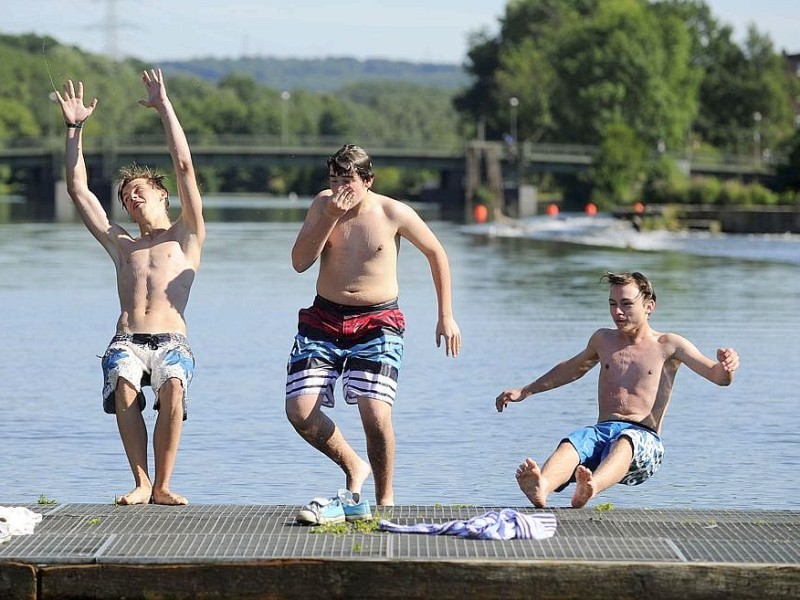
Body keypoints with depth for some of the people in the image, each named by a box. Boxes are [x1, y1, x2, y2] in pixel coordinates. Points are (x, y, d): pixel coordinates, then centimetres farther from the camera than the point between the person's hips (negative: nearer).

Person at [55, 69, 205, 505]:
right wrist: (74, 128, 27)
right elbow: (78, 189, 29)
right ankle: (141, 483, -25)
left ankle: (163, 484, -22)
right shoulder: (121, 244, 30)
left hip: (172, 342, -2)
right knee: (124, 388, -33)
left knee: (173, 388, -35)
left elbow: (184, 166, 11)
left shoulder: (186, 238, 20)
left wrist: (164, 106, 12)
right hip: (126, 341, 2)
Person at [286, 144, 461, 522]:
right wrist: (331, 217, -18)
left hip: (377, 323, -3)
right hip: (323, 320, 3)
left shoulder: (393, 214, -7)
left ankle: (385, 498, 1)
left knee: (375, 413, -20)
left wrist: (446, 316, 5)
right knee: (299, 411, -9)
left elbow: (436, 254, 7)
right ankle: (354, 466, 17)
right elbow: (300, 262, -7)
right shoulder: (323, 204, 0)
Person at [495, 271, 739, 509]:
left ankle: (589, 490, -74)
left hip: (644, 439, -3)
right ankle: (541, 488, -68)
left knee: (624, 442, -42)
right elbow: (573, 369, 43)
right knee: (571, 443, -34)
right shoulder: (603, 340, 23)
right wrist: (524, 391, 46)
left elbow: (719, 377, 1)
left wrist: (726, 365, -24)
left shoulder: (668, 345, 10)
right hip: (602, 431, 3)